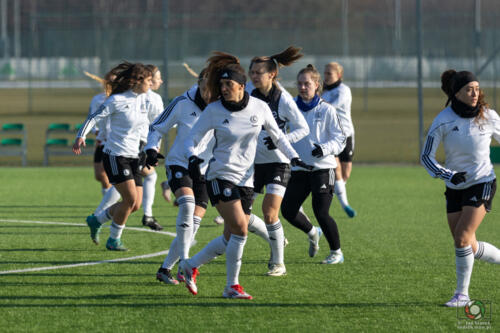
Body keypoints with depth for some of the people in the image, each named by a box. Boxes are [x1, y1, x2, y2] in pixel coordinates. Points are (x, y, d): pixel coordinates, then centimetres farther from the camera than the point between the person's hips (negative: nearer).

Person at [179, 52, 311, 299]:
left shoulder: (259, 108, 0)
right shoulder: (214, 110, -7)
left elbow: (277, 135, 14)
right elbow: (192, 138, -1)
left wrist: (294, 157, 3)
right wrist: (193, 157, -21)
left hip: (245, 179, 4)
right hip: (221, 175, -4)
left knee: (230, 238, 3)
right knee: (240, 228, -19)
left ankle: (190, 265, 25)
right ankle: (232, 286, -8)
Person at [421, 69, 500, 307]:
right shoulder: (444, 120, -8)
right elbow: (426, 157, -7)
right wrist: (448, 175, -22)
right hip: (455, 188, 3)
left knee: (462, 237, -15)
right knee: (469, 247, 3)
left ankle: (462, 294, -3)